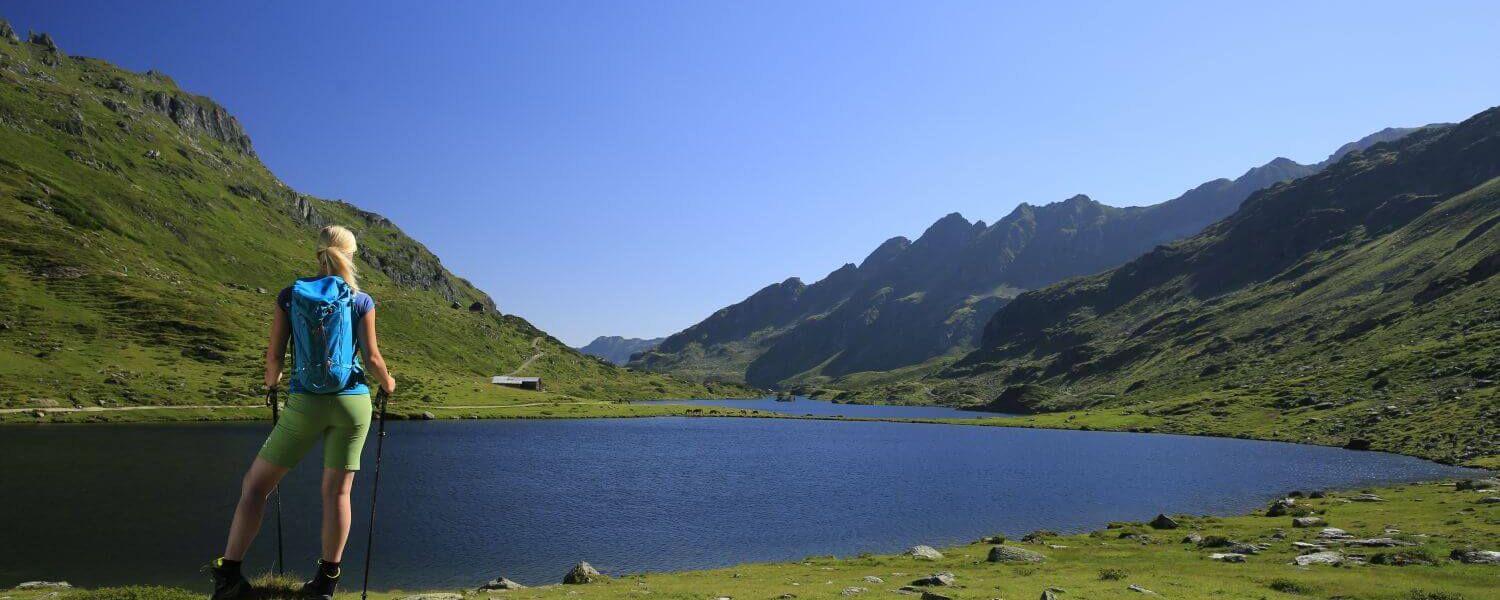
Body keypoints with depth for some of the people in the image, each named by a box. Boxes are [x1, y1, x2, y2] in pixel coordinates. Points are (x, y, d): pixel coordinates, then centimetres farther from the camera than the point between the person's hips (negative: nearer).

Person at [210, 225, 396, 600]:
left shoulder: (289, 295, 2)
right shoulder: (361, 301, 0)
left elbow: (274, 354, 2)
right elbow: (372, 360, -4)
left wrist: (271, 381, 23)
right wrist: (387, 383, 16)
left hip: (305, 403, 0)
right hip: (353, 401, 0)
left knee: (256, 484, 11)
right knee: (337, 490, 6)